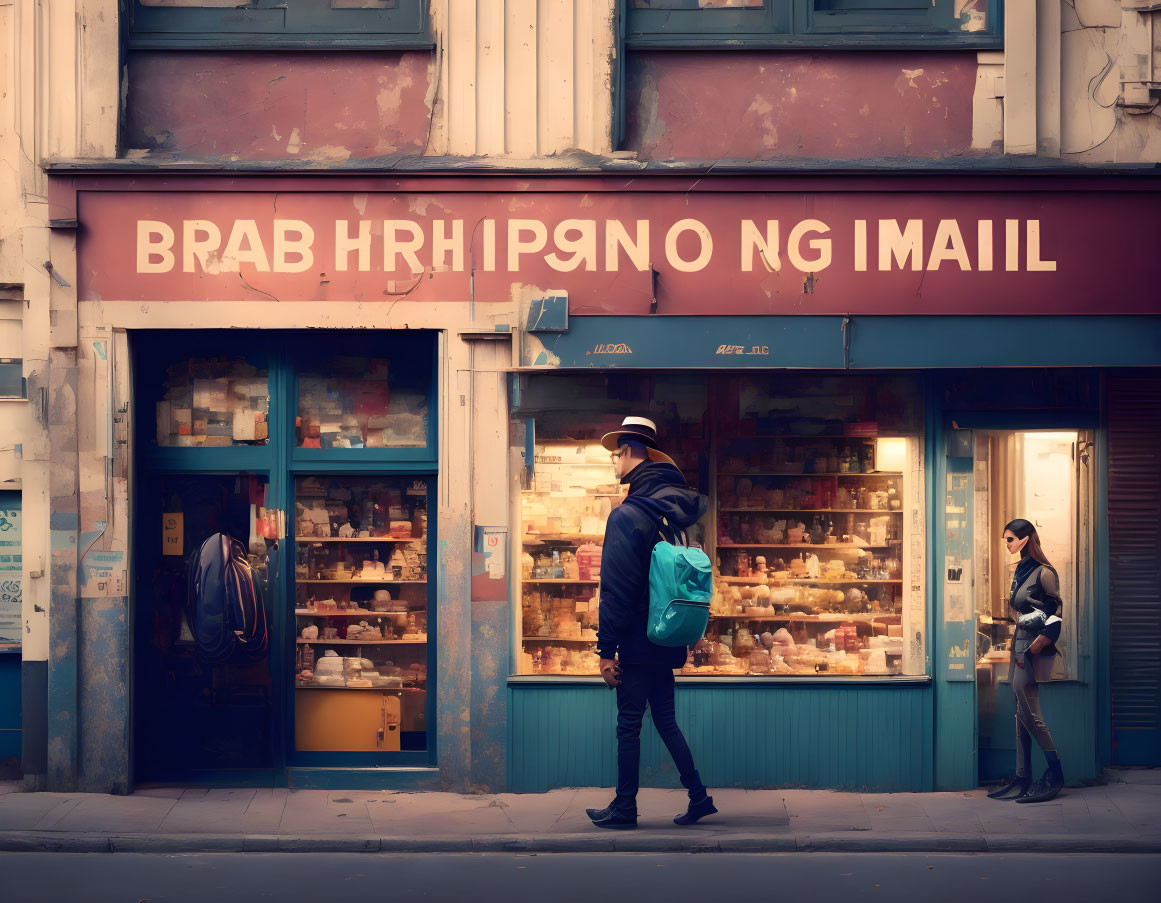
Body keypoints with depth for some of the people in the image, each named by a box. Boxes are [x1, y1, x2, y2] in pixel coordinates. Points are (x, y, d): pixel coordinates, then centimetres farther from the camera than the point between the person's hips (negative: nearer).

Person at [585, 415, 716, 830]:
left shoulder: (626, 515, -17)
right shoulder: (680, 506, 7)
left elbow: (615, 589, -17)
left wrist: (606, 649, -14)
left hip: (637, 641, -7)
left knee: (629, 725, 2)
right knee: (665, 718, 16)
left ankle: (624, 808, 10)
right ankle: (698, 796, 14)